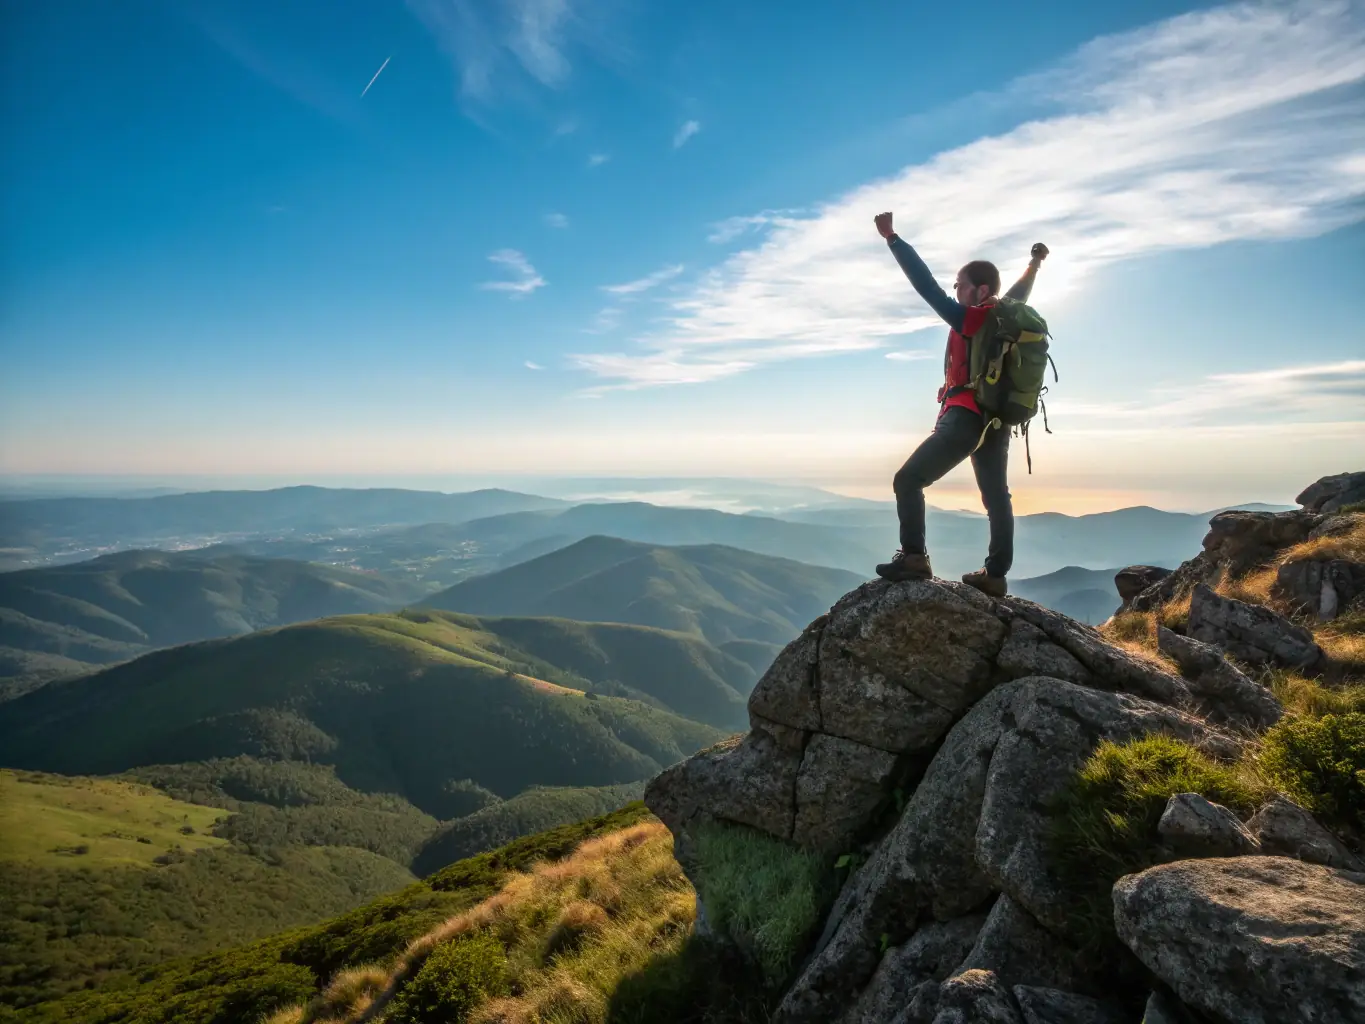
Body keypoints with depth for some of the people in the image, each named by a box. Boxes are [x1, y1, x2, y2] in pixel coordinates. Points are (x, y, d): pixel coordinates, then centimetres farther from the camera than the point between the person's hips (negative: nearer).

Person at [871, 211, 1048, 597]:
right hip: (997, 422, 9)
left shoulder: (968, 319, -10)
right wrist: (1035, 263, 55)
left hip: (966, 419, -8)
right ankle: (995, 574, 16)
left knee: (907, 481, -6)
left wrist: (892, 238, -15)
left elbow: (927, 286, -15)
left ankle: (913, 557, -13)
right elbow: (1019, 292, 33)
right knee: (996, 498, 13)